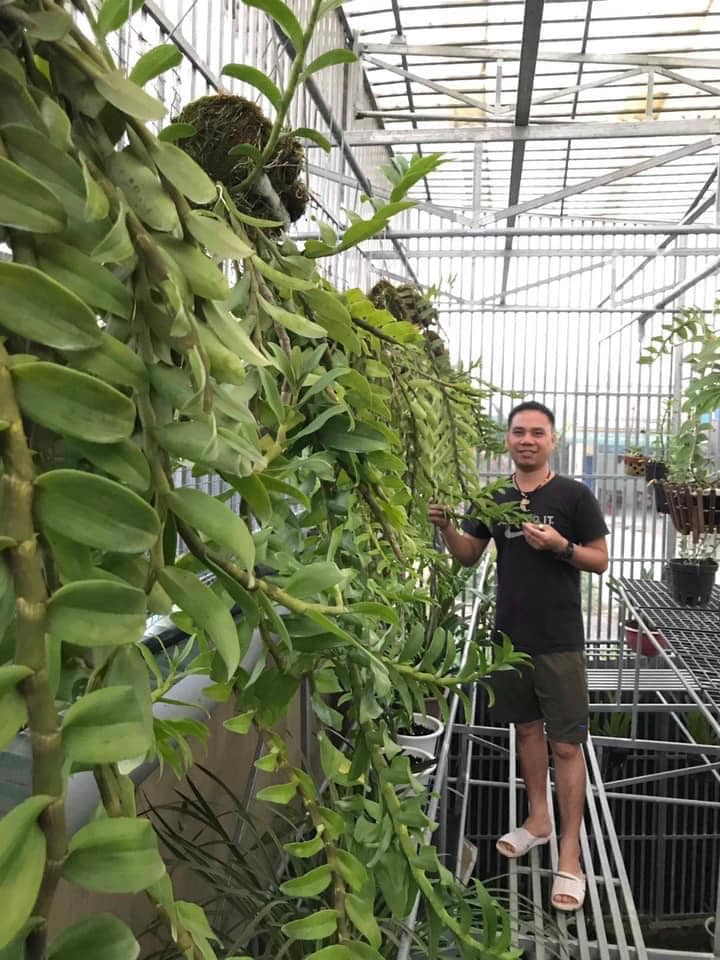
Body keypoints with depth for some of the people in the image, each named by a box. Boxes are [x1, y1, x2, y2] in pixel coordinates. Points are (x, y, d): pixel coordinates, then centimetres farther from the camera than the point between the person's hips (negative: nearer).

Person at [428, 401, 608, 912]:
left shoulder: (574, 495, -6)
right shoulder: (495, 498, 6)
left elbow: (600, 560, -3)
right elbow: (469, 556, 9)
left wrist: (560, 545, -21)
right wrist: (446, 528, -10)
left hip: (559, 640, -4)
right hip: (510, 634, 5)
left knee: (566, 743, -1)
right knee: (527, 728, 18)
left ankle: (570, 855, 10)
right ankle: (538, 819, 37)